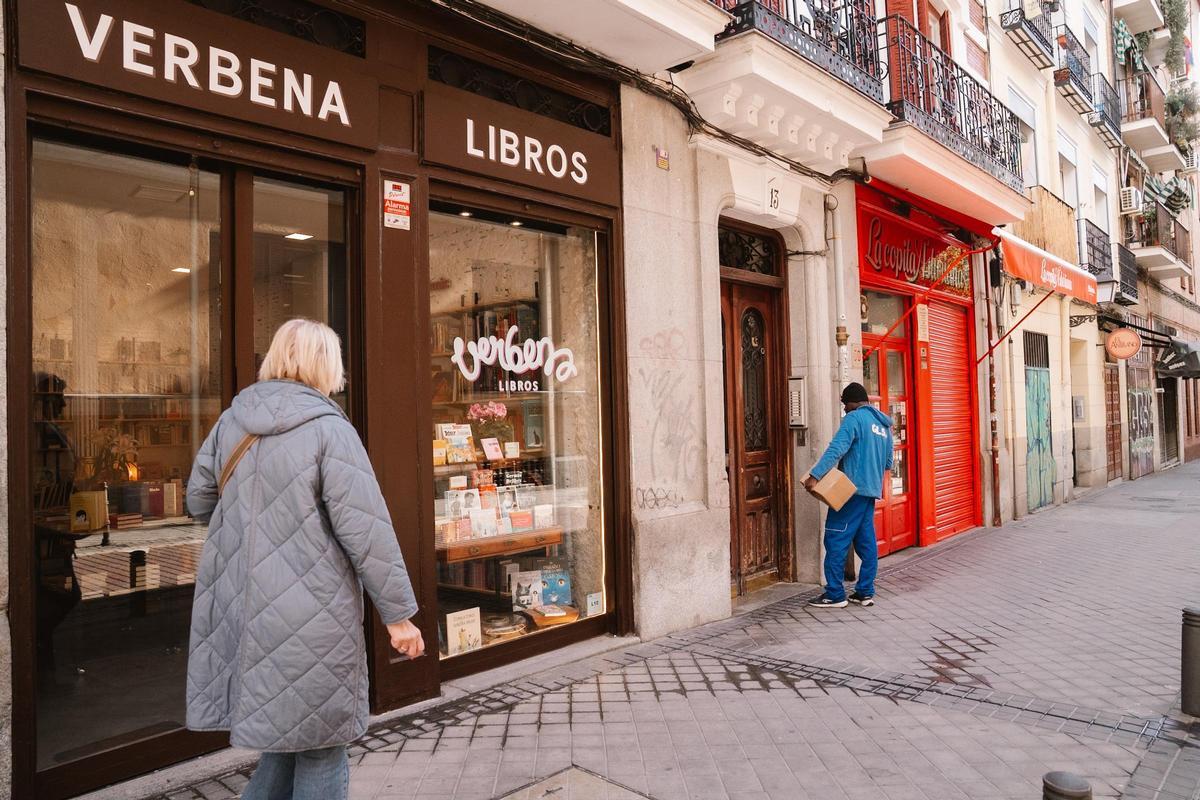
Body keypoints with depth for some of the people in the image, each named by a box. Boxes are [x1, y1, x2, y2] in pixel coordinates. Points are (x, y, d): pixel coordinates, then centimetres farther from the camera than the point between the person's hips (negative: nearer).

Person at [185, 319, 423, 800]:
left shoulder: (231, 421, 6)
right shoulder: (329, 428, -14)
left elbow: (198, 500, 18)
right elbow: (366, 531, -17)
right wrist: (399, 614, -11)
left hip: (240, 610, 7)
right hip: (310, 616, -6)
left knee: (286, 736, 22)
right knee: (320, 746, 9)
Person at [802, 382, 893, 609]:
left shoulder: (855, 418, -9)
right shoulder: (884, 424, 17)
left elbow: (836, 449, -22)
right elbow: (888, 462, 22)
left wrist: (815, 475, -26)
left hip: (851, 489, -9)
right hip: (872, 490, 9)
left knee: (836, 541, -4)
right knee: (866, 542, 11)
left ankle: (834, 595, -3)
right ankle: (865, 592, 15)